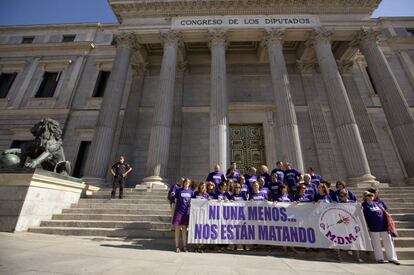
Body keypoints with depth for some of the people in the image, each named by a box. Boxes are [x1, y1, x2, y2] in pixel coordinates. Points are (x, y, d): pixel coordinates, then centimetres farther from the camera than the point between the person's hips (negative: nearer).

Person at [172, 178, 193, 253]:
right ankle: (177, 246, 12)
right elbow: (176, 200, 3)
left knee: (184, 229, 11)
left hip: (186, 212, 2)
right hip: (178, 211, -2)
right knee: (177, 228, 1)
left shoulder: (191, 191, 5)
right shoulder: (179, 190, -1)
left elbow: (192, 201, 14)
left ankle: (184, 246, 21)